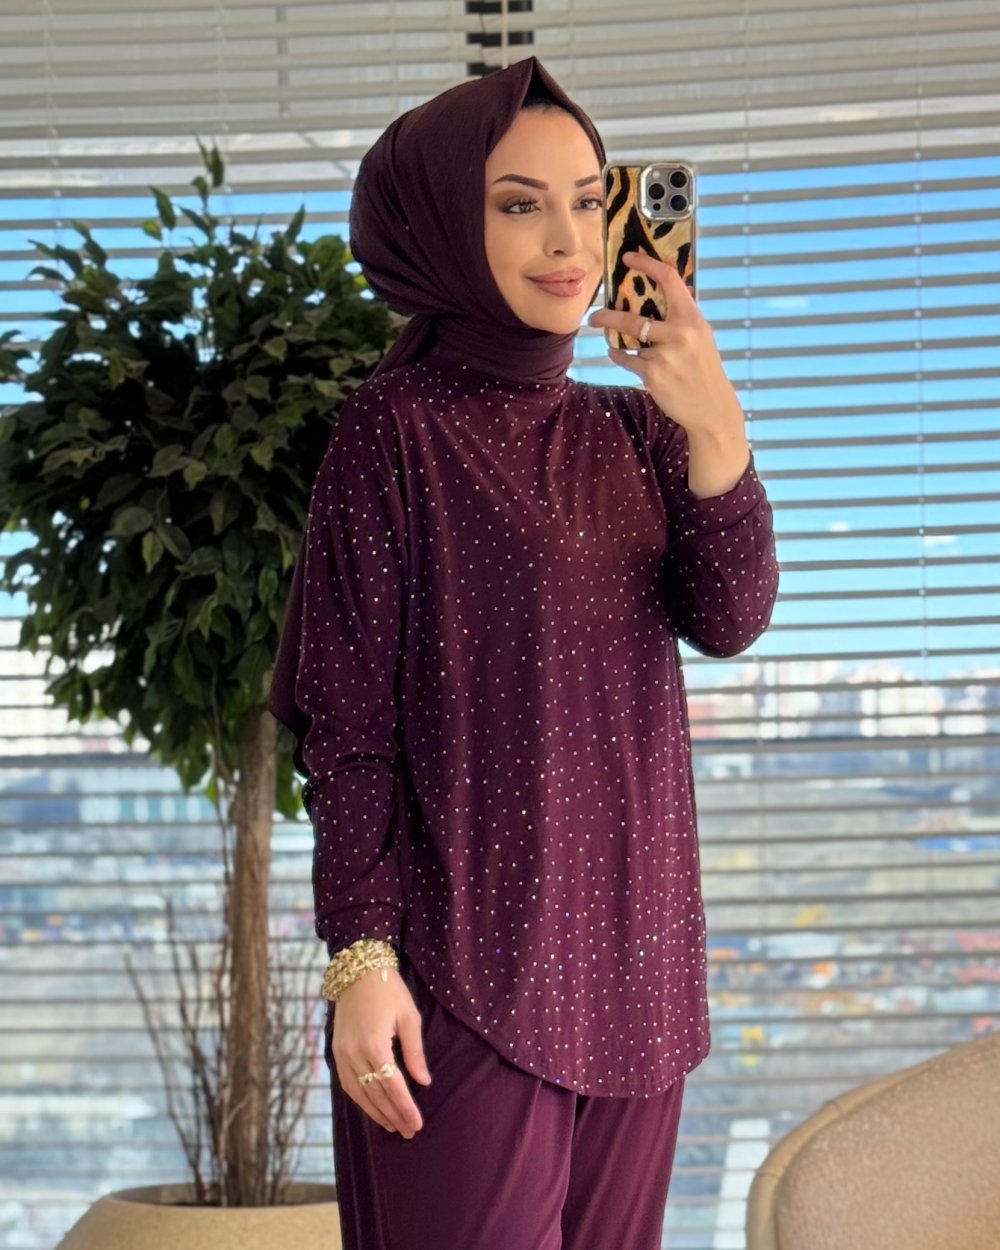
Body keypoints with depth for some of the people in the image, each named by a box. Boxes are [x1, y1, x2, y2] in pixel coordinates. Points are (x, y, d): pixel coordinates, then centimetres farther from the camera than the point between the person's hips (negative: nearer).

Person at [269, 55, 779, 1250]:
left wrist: (715, 429, -21)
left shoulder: (631, 428, 10)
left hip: (633, 954, 5)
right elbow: (349, 718, -8)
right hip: (467, 959, -5)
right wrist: (359, 955, -14)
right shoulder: (395, 430, -5)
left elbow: (729, 619, -5)